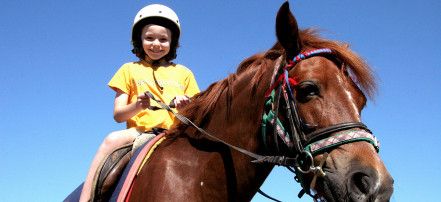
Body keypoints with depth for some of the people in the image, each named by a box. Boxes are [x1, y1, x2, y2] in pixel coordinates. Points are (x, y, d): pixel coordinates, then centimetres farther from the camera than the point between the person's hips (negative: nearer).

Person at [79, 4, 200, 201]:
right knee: (112, 139, -33)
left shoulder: (184, 73, 20)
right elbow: (118, 115, 9)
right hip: (139, 132, -1)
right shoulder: (129, 70, 18)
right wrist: (137, 106, -14)